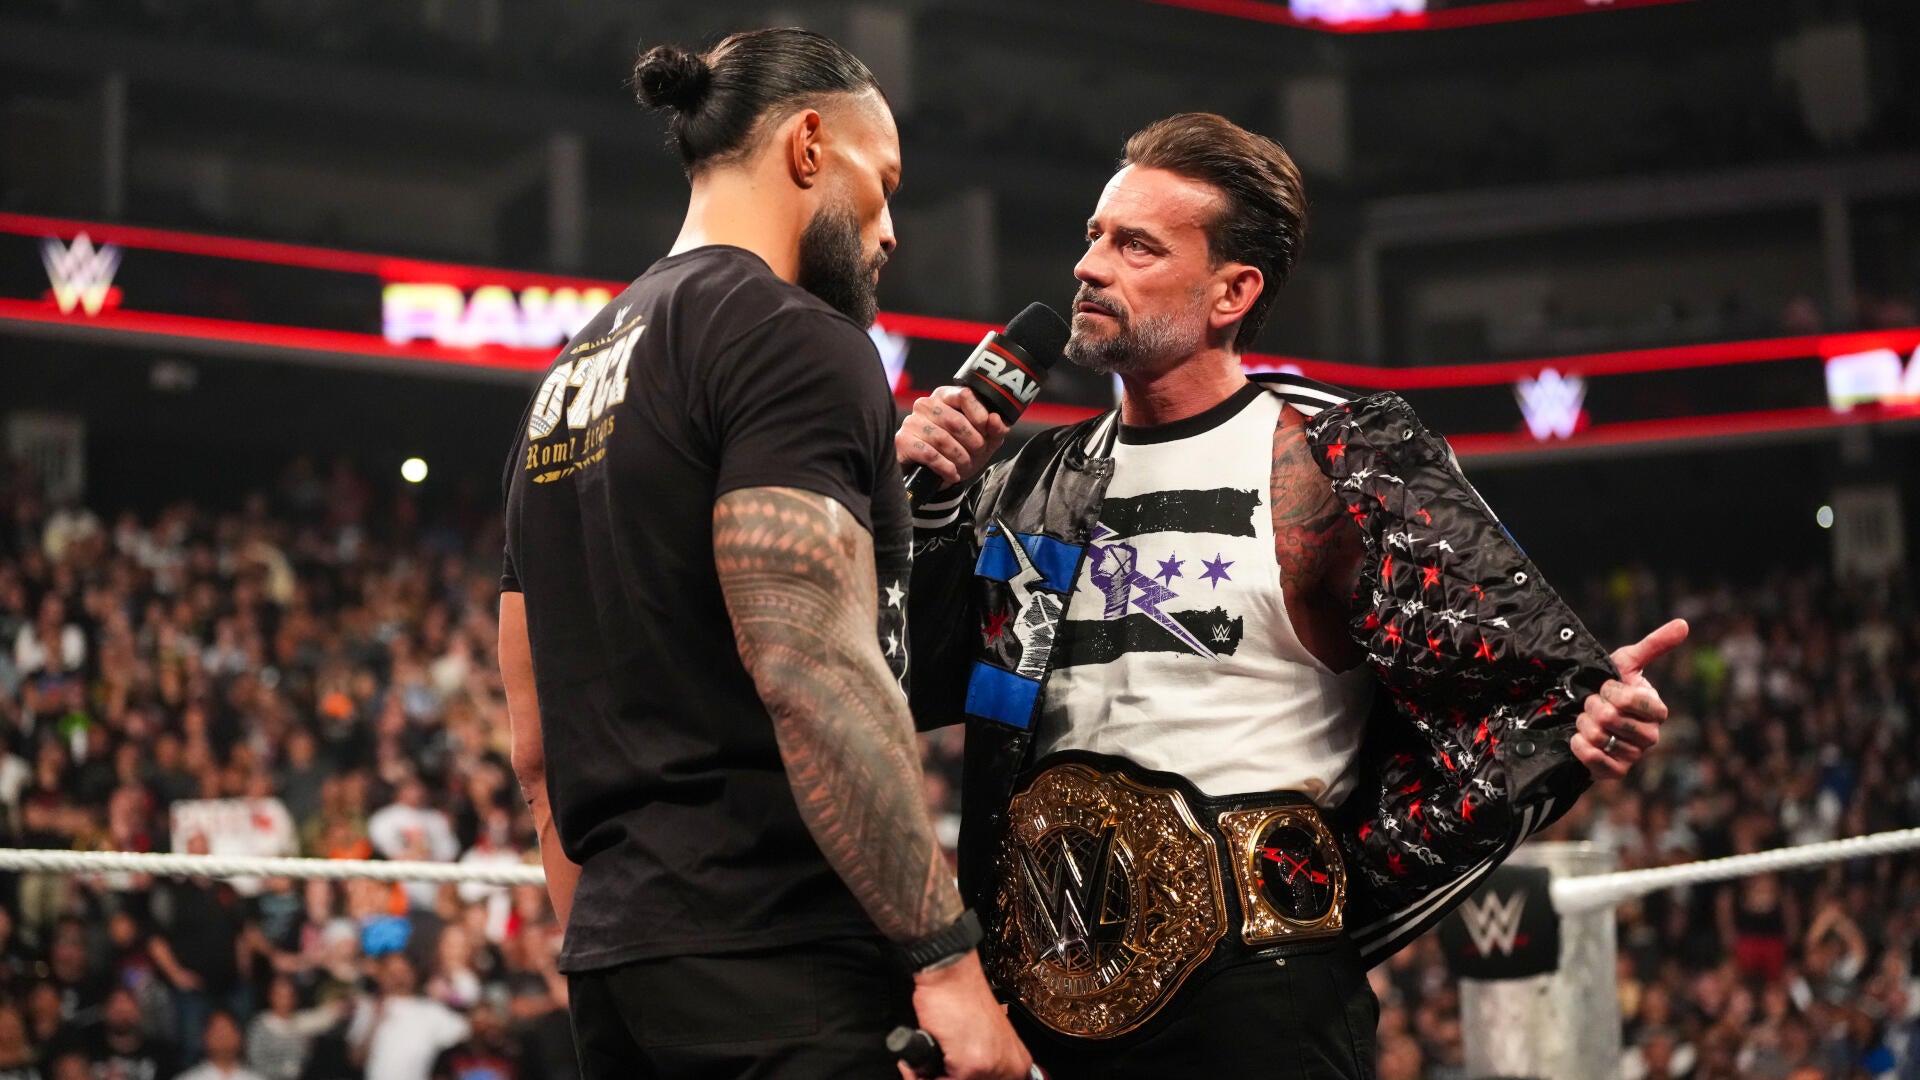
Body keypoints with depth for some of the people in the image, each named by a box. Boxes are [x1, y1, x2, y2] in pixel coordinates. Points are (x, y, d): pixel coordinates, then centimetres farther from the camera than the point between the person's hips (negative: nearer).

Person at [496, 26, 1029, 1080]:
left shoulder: (566, 382, 18)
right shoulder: (793, 339, -9)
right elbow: (814, 672, -20)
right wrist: (946, 956, -18)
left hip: (613, 956, 9)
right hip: (779, 970, -9)